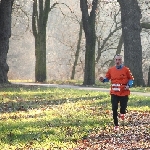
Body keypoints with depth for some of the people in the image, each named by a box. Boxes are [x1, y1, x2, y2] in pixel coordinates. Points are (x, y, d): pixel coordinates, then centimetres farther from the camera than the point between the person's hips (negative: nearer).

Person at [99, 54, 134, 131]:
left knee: (123, 107, 2)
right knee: (114, 109, -5)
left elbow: (131, 79, 4)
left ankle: (122, 113, 42)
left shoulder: (126, 70, -3)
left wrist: (128, 85, -13)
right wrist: (103, 79, -10)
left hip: (124, 93, -1)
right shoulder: (111, 70, 2)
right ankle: (116, 125, 6)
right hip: (114, 93, 1)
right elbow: (107, 78, 12)